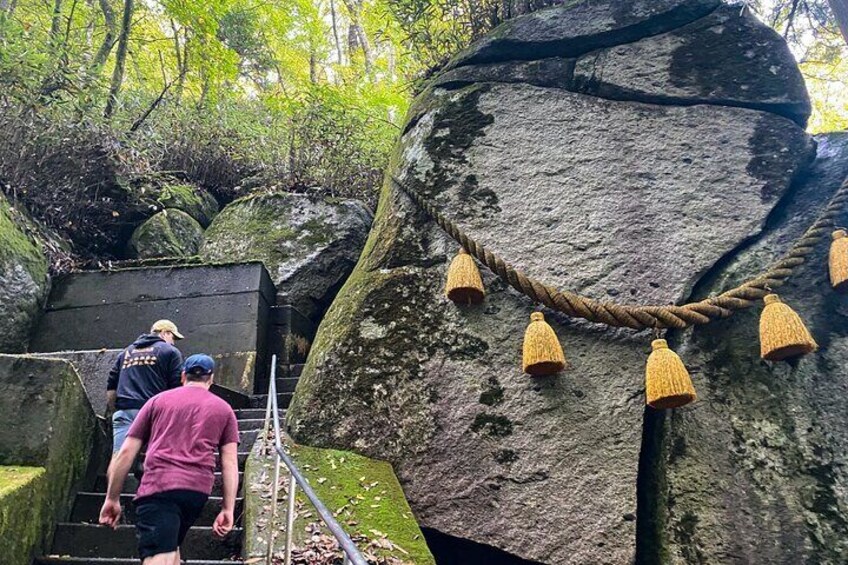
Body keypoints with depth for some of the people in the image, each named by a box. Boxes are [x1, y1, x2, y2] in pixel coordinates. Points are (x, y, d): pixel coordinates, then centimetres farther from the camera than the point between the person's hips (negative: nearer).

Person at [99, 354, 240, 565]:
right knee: (171, 547, 24)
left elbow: (126, 452, 13)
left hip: (158, 485, -2)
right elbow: (230, 464, 10)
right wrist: (228, 509, 9)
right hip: (198, 489, 2)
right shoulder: (223, 409, 19)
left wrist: (112, 498, 18)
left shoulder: (158, 400, 18)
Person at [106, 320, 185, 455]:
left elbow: (111, 386, 20)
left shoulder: (126, 352, 24)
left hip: (124, 412, 4)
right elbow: (176, 388, 0)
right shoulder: (170, 351, 8)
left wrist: (113, 411, 26)